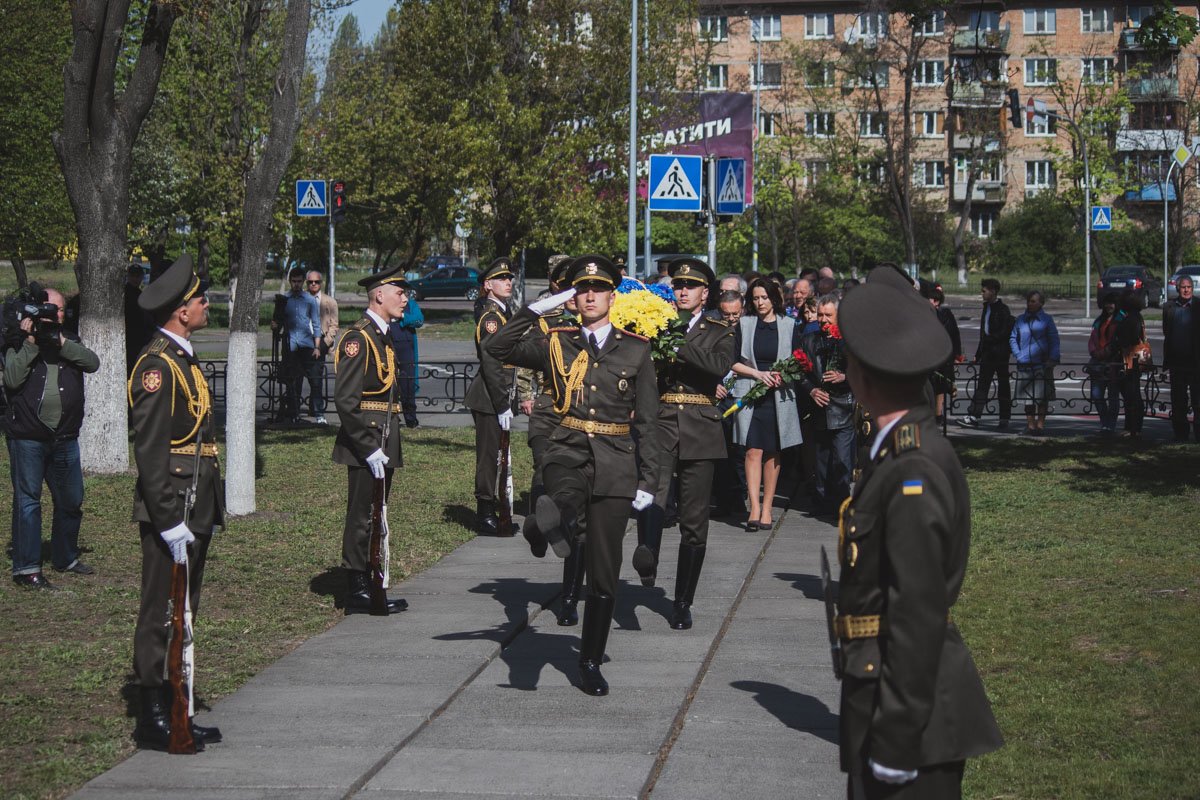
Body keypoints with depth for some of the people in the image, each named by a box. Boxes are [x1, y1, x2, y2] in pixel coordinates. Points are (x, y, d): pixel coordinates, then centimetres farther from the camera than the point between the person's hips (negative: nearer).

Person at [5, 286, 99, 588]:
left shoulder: (70, 343, 14)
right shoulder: (18, 343, 2)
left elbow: (92, 362, -5)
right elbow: (12, 379, -14)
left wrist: (61, 343, -15)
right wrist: (31, 342, -18)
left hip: (64, 438, 5)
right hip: (27, 436, -5)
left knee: (71, 500, 13)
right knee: (27, 499, -5)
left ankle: (65, 558, 30)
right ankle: (26, 568, -3)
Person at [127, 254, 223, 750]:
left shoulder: (183, 359, 16)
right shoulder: (158, 365, -15)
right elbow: (149, 452, -20)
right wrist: (170, 521, -23)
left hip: (195, 510, 10)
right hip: (171, 510, -10)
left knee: (184, 614, 14)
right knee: (160, 615, -3)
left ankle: (175, 712, 21)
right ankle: (154, 720, 3)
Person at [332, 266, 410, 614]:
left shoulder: (384, 338, 15)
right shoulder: (358, 338, -15)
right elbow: (345, 400, -21)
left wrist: (389, 445, 16)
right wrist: (369, 448, -21)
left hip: (383, 446, 10)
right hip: (365, 445, -10)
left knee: (375, 517, 14)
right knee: (361, 517, -3)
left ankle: (371, 587, 22)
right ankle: (357, 591, 3)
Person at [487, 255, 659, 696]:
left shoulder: (636, 349, 7)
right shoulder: (556, 343, 8)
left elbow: (647, 420, 6)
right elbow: (498, 347, -2)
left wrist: (648, 480, 0)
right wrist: (535, 309, -8)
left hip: (615, 462, -1)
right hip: (568, 452, 1)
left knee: (604, 572, 3)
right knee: (566, 493, -40)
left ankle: (591, 661, 12)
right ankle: (556, 521, -70)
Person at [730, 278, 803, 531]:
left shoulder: (789, 326, 7)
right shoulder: (744, 325, 7)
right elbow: (733, 362, 4)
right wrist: (758, 373, -10)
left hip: (779, 396, 1)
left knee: (772, 453, 4)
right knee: (753, 451, -11)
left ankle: (767, 509, 11)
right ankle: (754, 510, -18)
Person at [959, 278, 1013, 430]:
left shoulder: (1002, 310, -10)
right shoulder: (987, 308, 14)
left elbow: (1005, 332, -16)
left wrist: (988, 340, -16)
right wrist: (978, 354, 17)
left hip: (1000, 353, -7)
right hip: (987, 352, 7)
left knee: (1003, 386, 2)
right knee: (982, 384, 3)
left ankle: (1005, 419, 9)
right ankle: (973, 416, 0)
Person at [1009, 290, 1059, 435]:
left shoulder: (1046, 320, 4)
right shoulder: (1020, 320, 11)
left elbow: (1054, 340, 3)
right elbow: (1013, 339, 14)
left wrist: (1052, 359, -7)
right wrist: (1018, 355, 0)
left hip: (1042, 364, -2)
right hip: (1025, 364, 2)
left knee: (1042, 396, -1)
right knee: (1028, 396, 2)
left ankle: (1040, 423, 5)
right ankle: (1030, 424, 6)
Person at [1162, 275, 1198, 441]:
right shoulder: (1169, 308, 8)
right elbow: (1167, 334, 9)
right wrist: (1167, 360, 3)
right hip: (1177, 360, 3)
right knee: (1178, 400, 8)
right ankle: (1180, 433, 15)